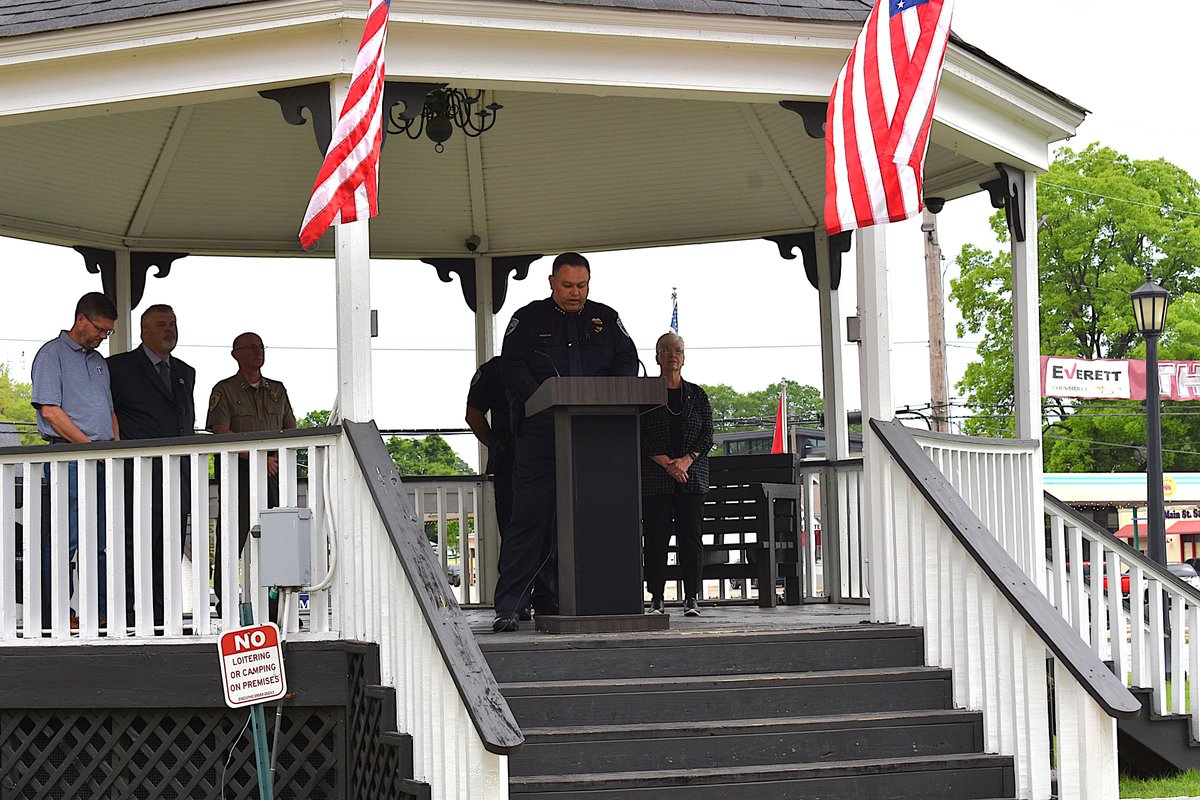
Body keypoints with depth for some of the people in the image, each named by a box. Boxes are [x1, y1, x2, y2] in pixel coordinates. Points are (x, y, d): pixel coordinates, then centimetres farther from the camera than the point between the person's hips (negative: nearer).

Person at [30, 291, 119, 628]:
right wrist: (90, 445, -11)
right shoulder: (52, 353, -2)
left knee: (104, 540, 5)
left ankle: (102, 611, 8)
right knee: (65, 536, -9)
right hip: (69, 455, -8)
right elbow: (50, 411, -11)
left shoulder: (98, 361, 23)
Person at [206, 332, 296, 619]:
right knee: (233, 534, -8)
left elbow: (291, 430, 21)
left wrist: (279, 454, 0)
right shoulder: (224, 390, 3)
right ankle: (224, 596, -6)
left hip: (272, 469, 4)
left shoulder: (277, 390, 19)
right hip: (238, 468, -4)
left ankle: (271, 601, 1)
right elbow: (222, 433, -7)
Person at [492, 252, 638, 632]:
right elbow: (513, 369, 0)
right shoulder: (528, 319, 8)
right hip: (541, 432, -3)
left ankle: (549, 600, 10)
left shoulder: (606, 319, 17)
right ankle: (508, 606, -9)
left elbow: (627, 362, 11)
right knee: (530, 518, -9)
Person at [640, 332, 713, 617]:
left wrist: (686, 460, -12)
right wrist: (667, 463, -14)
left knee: (690, 535, -2)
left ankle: (691, 598, 0)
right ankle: (656, 598, 0)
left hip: (692, 475, 2)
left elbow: (707, 435, 5)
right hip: (655, 477, -1)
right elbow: (640, 436, -3)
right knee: (656, 537, -4)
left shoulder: (697, 395, 11)